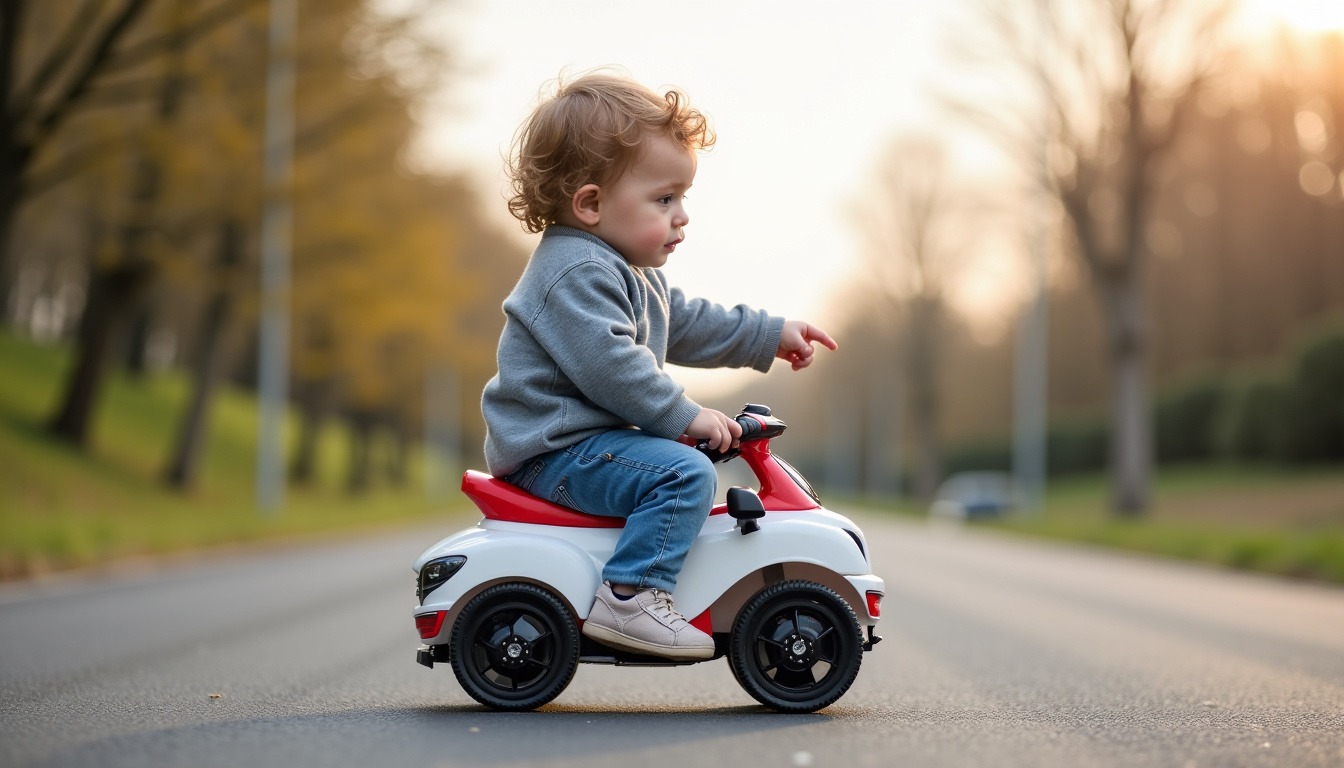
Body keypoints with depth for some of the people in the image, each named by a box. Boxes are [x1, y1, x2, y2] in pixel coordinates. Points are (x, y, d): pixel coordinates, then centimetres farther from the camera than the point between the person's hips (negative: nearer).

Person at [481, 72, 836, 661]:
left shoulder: (628, 272, 18)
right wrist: (683, 415, -25)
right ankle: (628, 599, -27)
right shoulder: (577, 272, -19)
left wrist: (771, 336, 26)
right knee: (684, 472, -26)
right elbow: (607, 364, -29)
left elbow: (687, 326, 28)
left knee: (682, 468, 29)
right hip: (554, 451, -11)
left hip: (587, 440, 11)